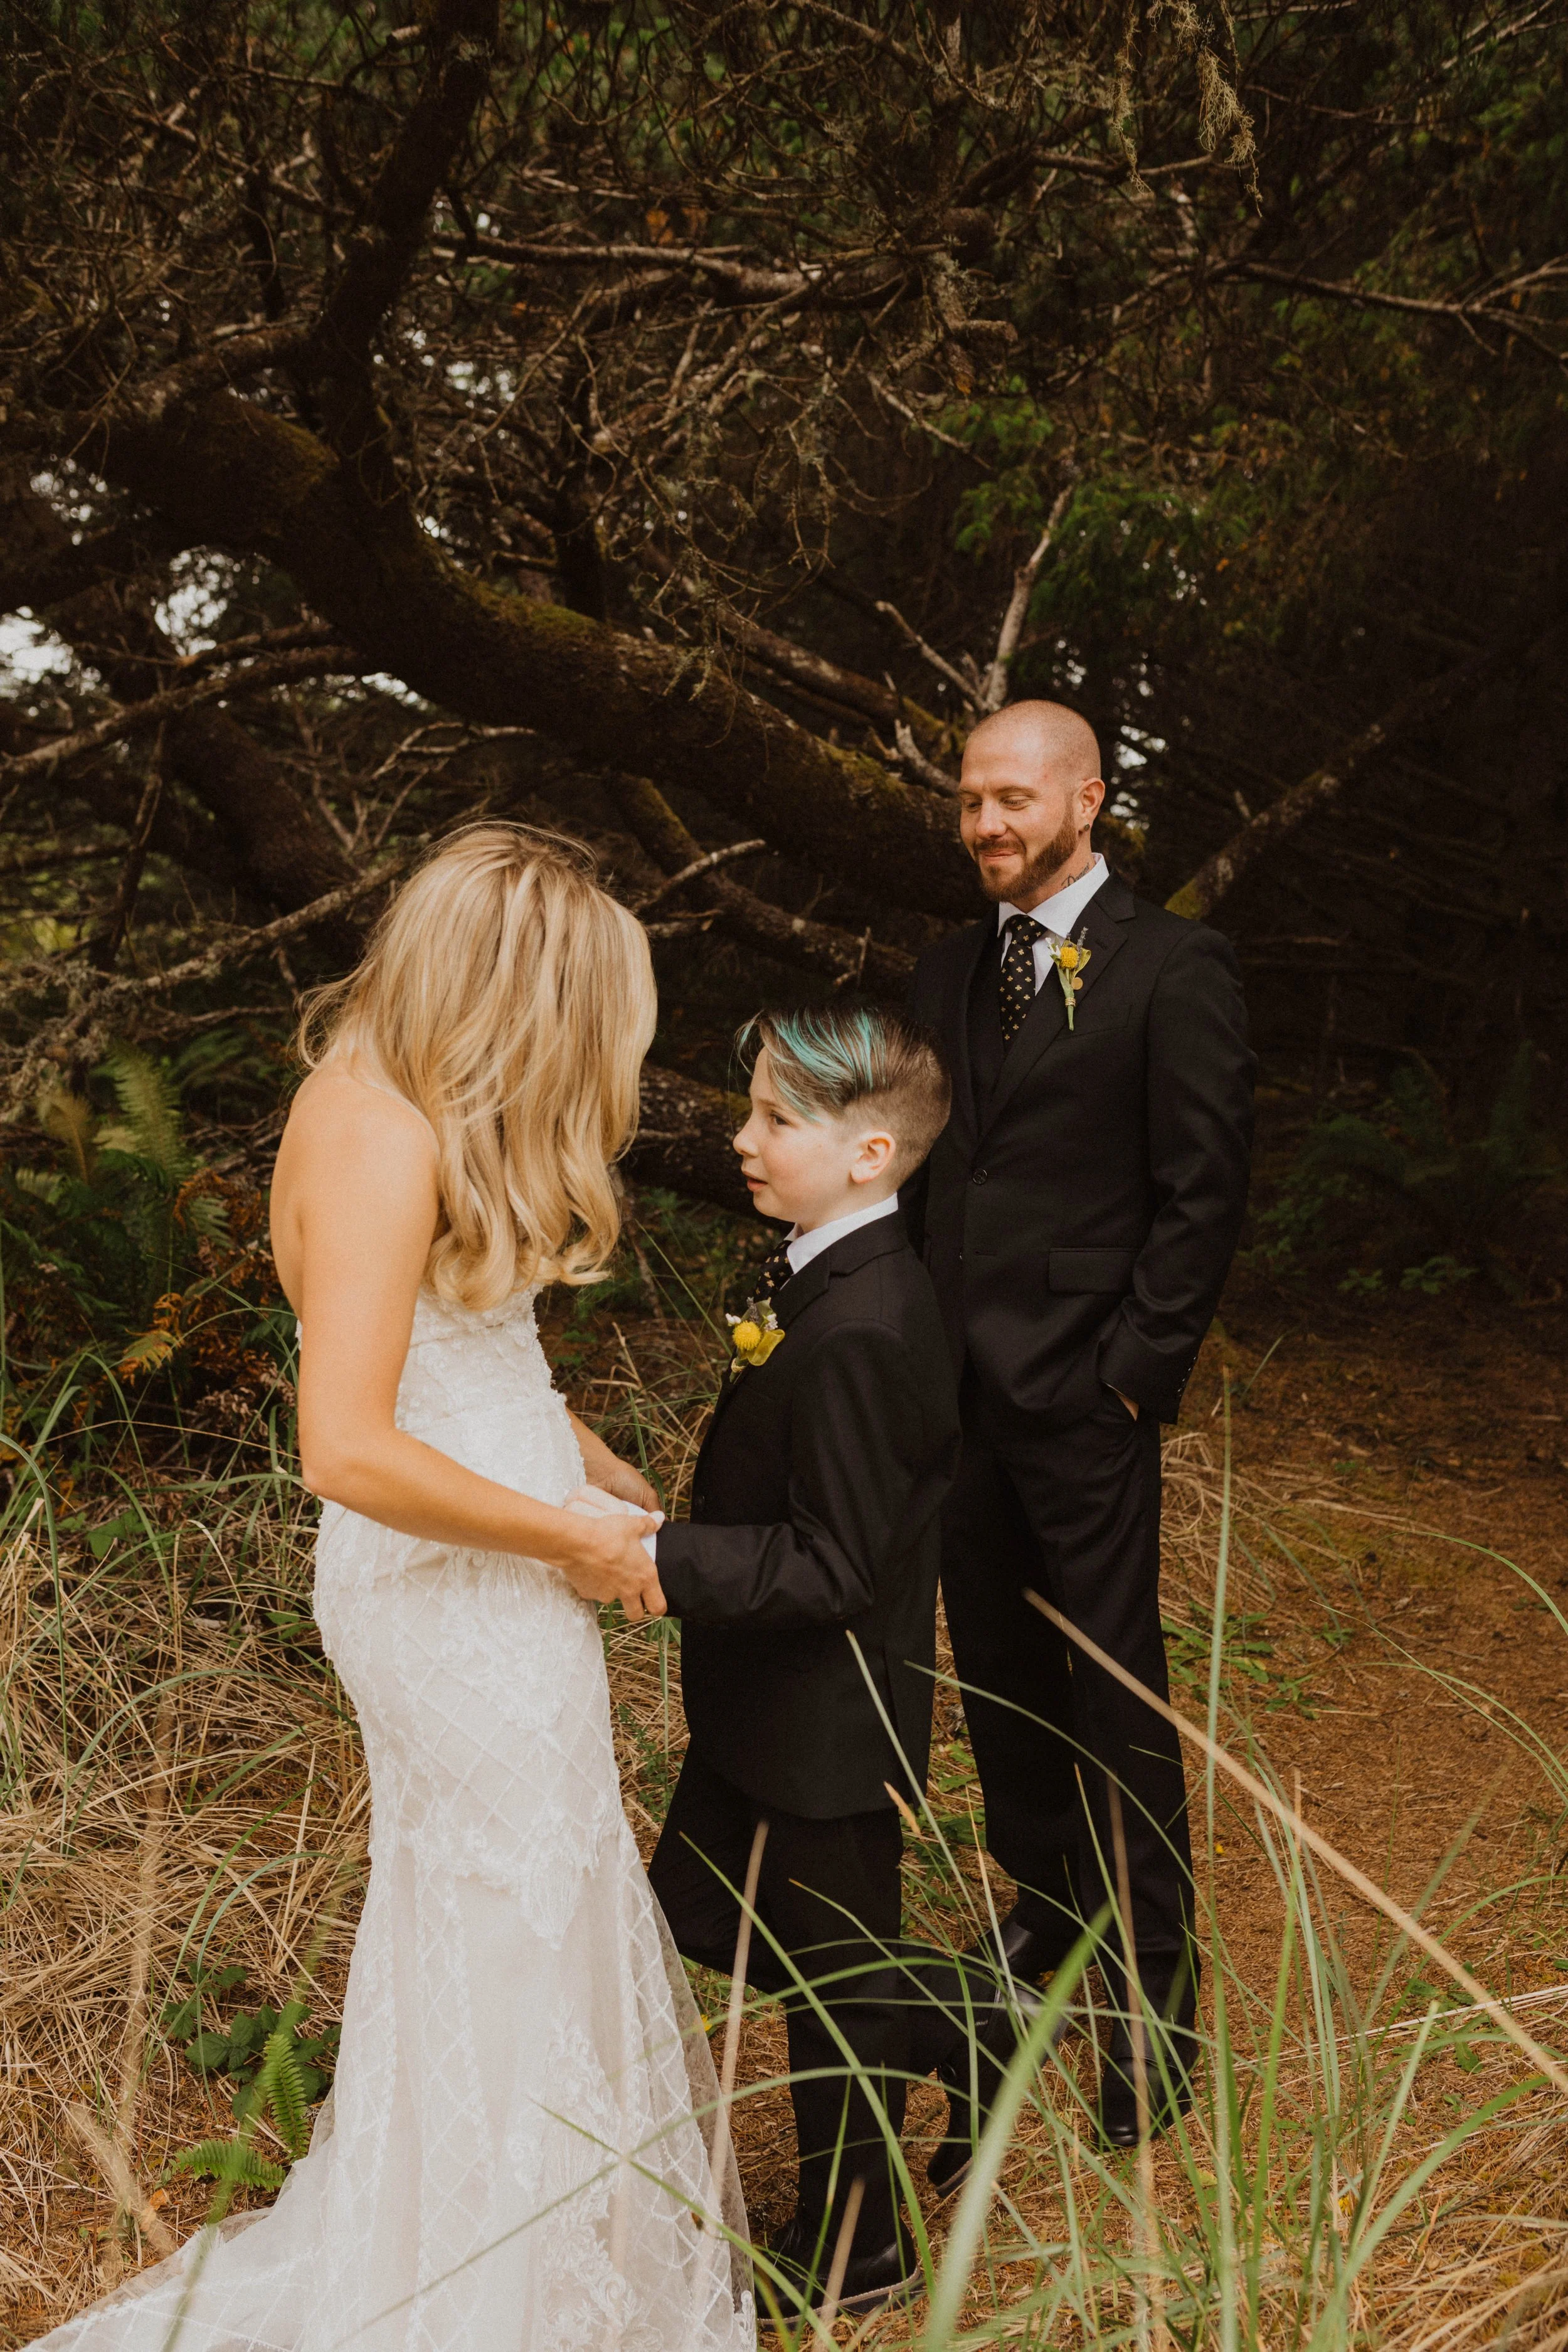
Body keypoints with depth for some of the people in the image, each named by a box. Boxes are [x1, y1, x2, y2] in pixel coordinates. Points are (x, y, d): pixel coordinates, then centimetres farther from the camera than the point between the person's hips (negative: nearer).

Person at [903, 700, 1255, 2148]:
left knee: (1116, 1701, 2)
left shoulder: (1174, 970, -7)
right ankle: (1045, 1909, 36)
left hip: (1081, 1398, -6)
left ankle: (1154, 1991, 18)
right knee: (999, 1684, 16)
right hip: (954, 1391, 6)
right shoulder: (947, 976, 12)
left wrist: (1132, 1376, -13)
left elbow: (1204, 1196, -9)